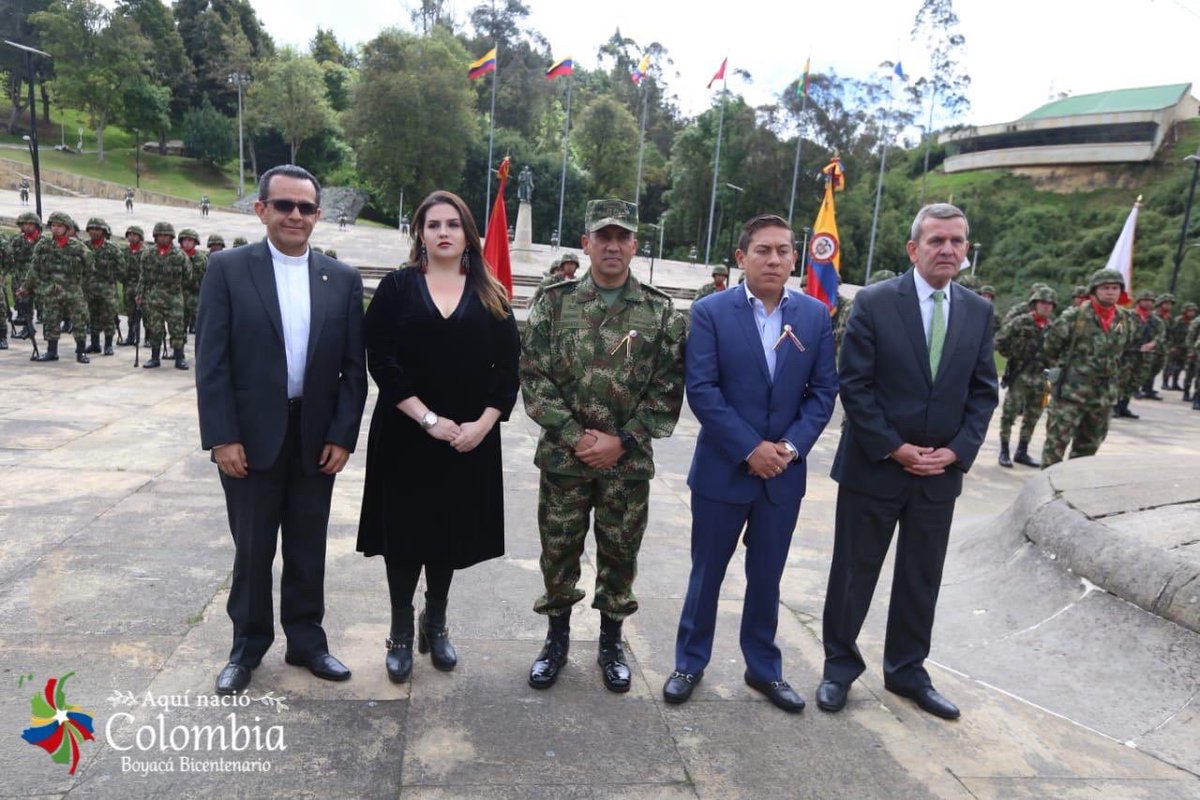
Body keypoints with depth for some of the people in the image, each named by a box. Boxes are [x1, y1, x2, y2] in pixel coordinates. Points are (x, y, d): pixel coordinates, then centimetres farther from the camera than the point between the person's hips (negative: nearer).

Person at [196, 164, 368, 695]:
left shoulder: (343, 280, 3)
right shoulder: (228, 269, -3)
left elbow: (353, 366, 2)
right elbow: (211, 360, -6)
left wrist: (342, 435, -4)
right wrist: (222, 437, -11)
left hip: (317, 437, 2)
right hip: (250, 436, -2)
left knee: (307, 548, 13)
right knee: (252, 549, 12)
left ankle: (305, 641, 30)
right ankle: (247, 646, 30)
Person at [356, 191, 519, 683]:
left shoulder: (490, 296, 5)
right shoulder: (397, 287, 0)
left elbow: (507, 367, 1)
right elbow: (381, 361, -8)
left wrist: (483, 423, -12)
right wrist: (427, 418, -16)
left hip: (470, 436, 2)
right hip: (405, 434, -1)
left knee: (451, 531, 12)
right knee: (404, 531, 6)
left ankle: (436, 623, 32)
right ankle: (401, 632, 24)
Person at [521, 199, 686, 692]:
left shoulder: (661, 312, -1)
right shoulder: (554, 303, -1)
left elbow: (668, 390, -3)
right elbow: (533, 376, -4)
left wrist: (622, 441, -11)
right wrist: (574, 436, -12)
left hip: (629, 463, 0)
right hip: (564, 457, 0)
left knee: (619, 555, 12)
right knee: (558, 551, 11)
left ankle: (611, 644, 33)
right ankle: (557, 638, 33)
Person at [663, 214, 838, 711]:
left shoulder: (815, 316, 3)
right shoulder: (711, 311, -7)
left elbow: (823, 390, 3)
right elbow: (701, 389, -13)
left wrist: (793, 445, -11)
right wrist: (750, 449, -17)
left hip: (784, 472, 3)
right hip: (722, 469, -2)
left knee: (767, 576, 16)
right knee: (707, 573, 11)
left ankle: (764, 667, 33)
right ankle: (690, 661, 30)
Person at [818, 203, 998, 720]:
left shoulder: (978, 311, 5)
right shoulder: (874, 303, -9)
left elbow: (983, 390, 7)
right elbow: (854, 385, -11)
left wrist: (957, 450, -6)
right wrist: (894, 449, -14)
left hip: (940, 471, 4)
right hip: (874, 466, -4)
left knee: (922, 578, 16)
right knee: (854, 572, 8)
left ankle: (907, 669, 34)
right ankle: (840, 666, 26)